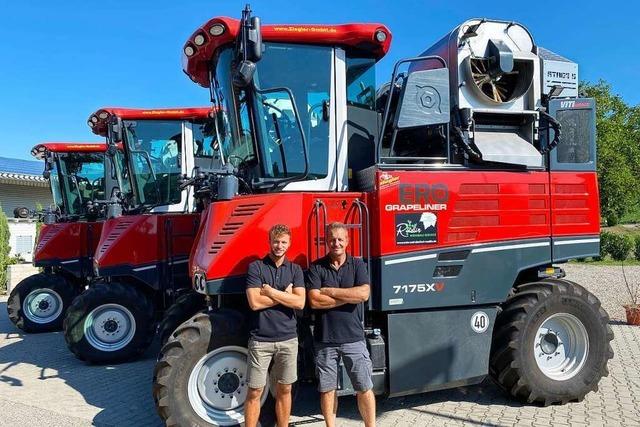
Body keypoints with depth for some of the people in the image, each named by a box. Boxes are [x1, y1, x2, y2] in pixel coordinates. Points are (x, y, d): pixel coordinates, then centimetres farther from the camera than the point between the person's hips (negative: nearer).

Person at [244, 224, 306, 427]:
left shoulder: (295, 270, 6)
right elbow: (255, 302, -14)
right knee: (254, 392, 4)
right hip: (260, 339, -3)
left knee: (284, 389, 13)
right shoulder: (256, 267, -3)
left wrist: (270, 292, -11)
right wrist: (286, 295, -7)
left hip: (288, 338, 3)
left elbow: (300, 302, -8)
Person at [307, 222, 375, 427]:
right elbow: (315, 301, -14)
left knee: (365, 388, 7)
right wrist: (350, 296, -11)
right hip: (325, 340, 0)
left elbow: (364, 294, -13)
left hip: (354, 338, 0)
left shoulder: (357, 264, 2)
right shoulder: (316, 268, -1)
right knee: (327, 389, 12)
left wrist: (330, 291, -12)